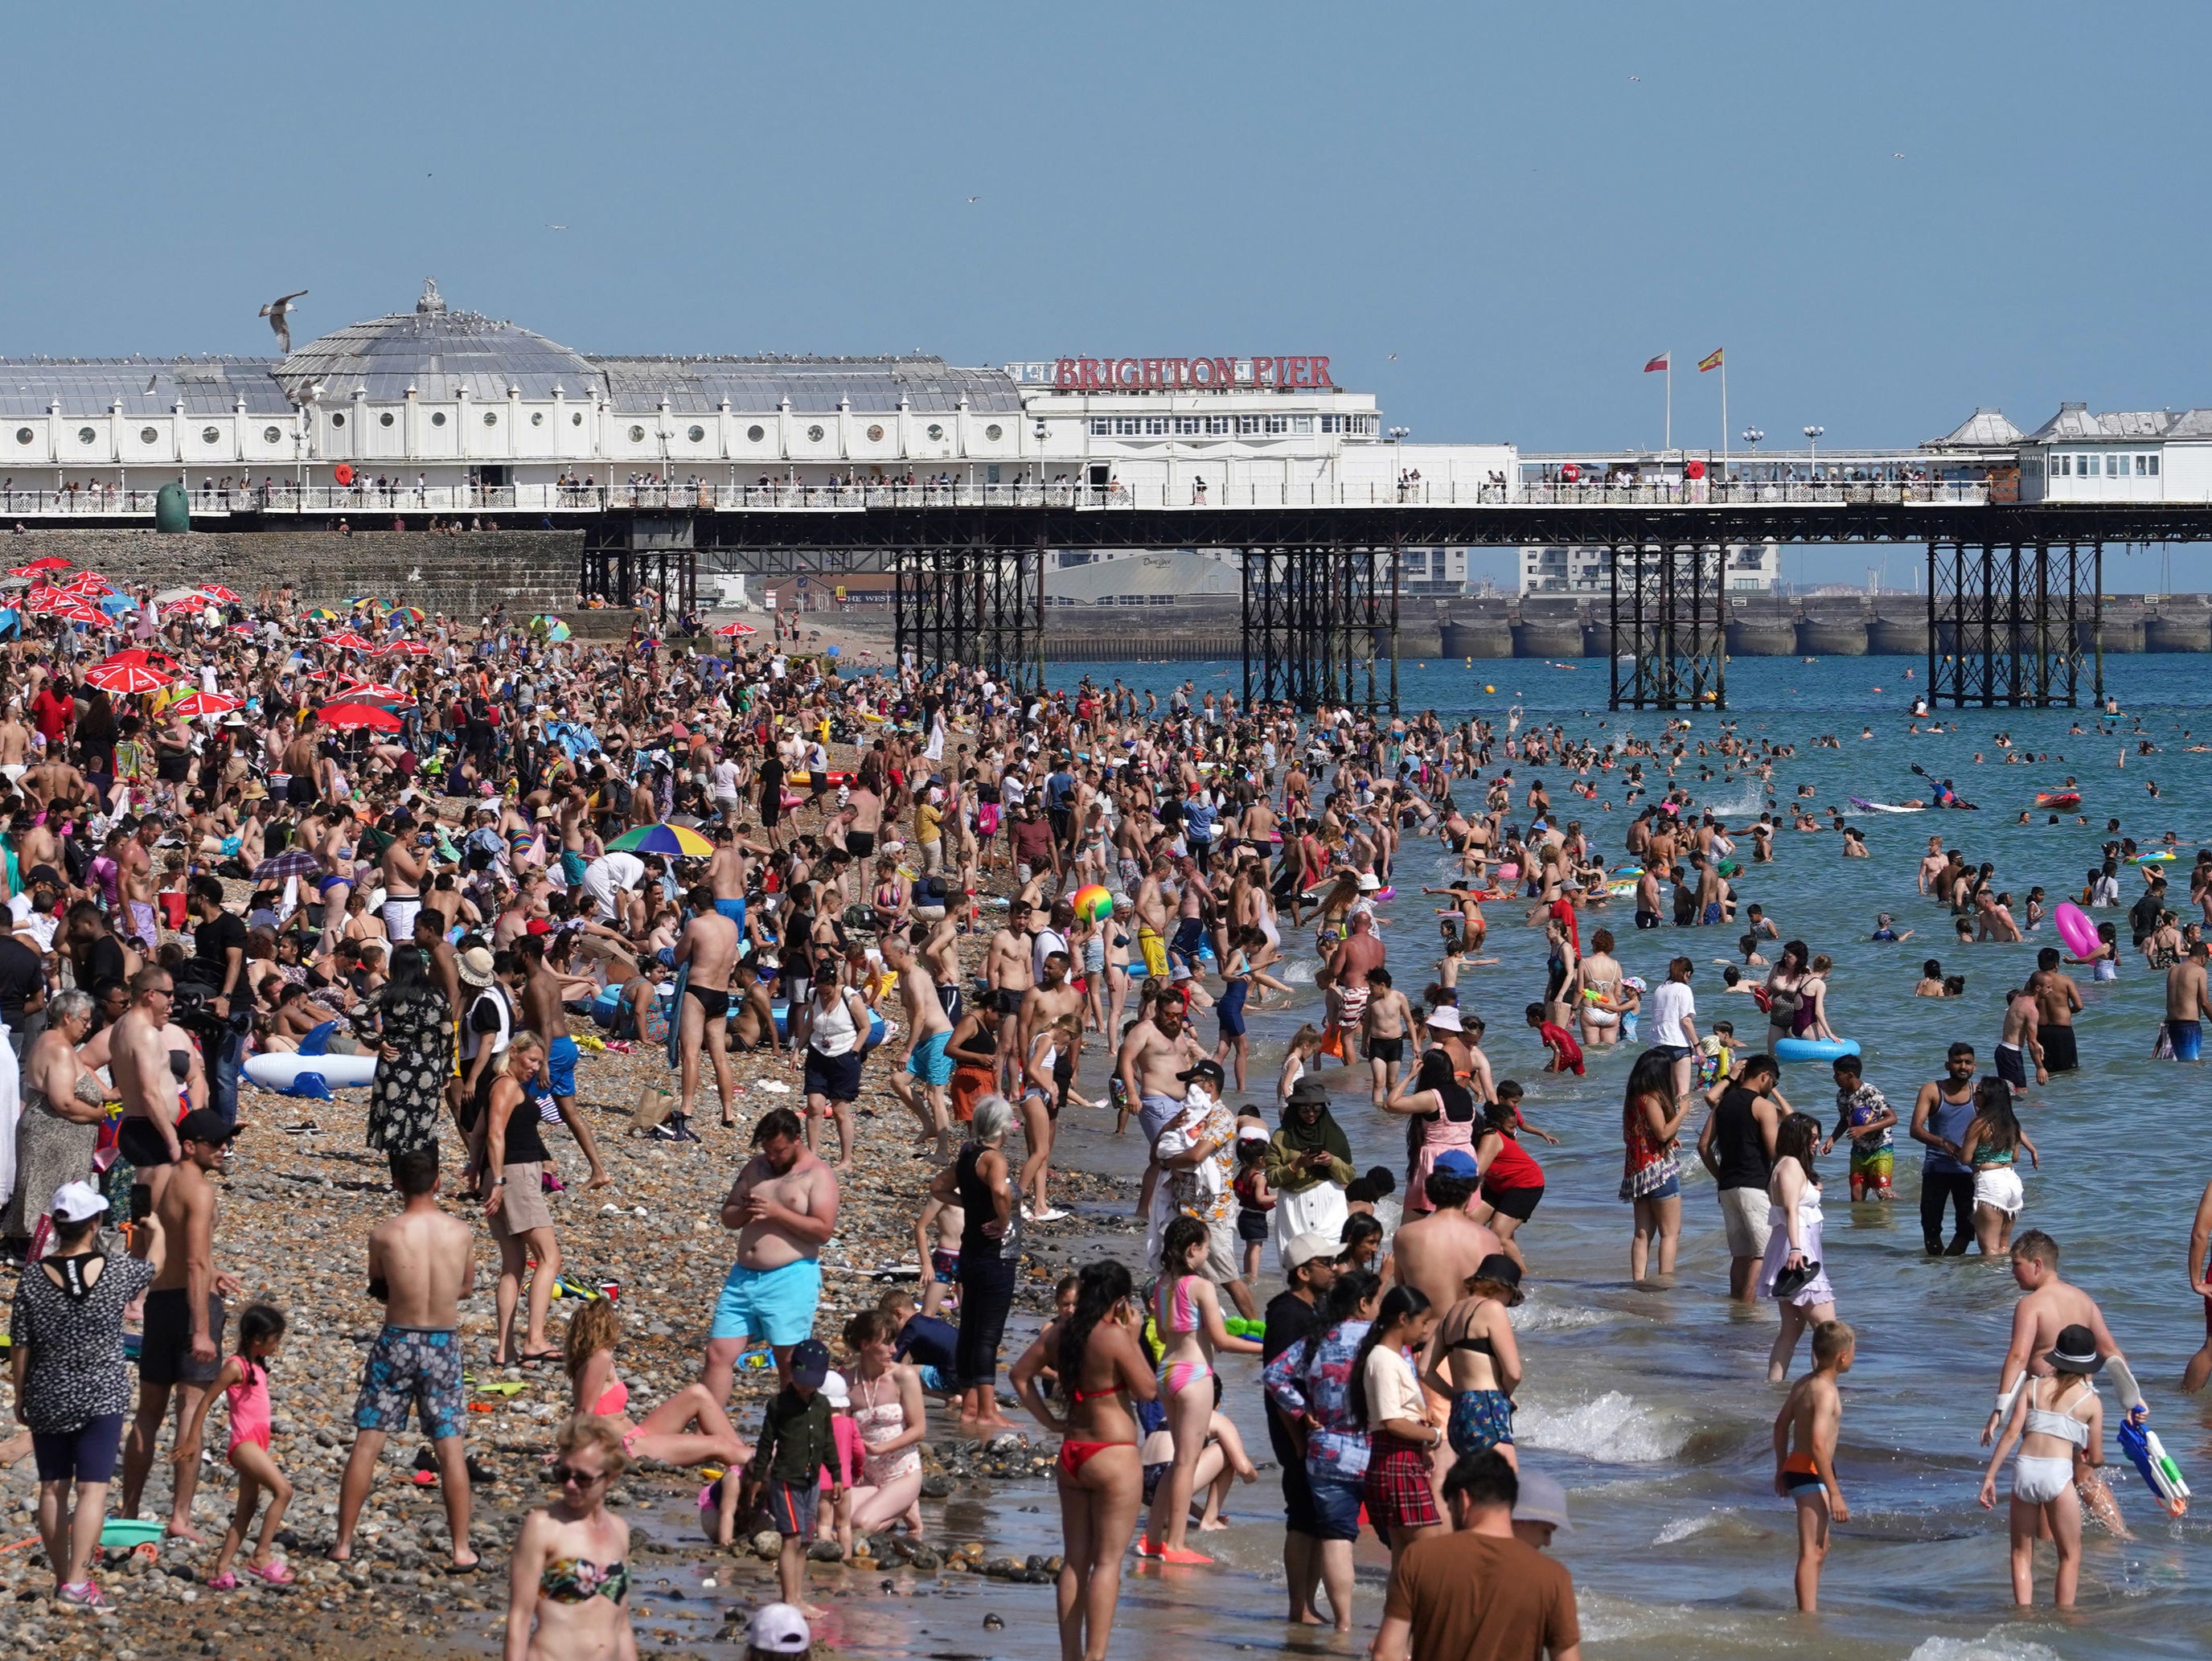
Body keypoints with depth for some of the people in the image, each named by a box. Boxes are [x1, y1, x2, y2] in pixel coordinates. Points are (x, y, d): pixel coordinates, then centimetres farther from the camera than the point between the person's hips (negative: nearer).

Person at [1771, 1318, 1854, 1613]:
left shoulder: (1803, 1384, 9)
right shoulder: (1826, 1392, -20)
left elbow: (1781, 1425, 19)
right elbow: (1818, 1445, -28)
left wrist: (1782, 1469, 29)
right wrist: (1835, 1494, -26)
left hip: (1796, 1468, 10)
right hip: (1811, 1474, -10)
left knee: (1821, 1548, 24)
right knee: (1811, 1553, -12)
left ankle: (1809, 1610, 36)